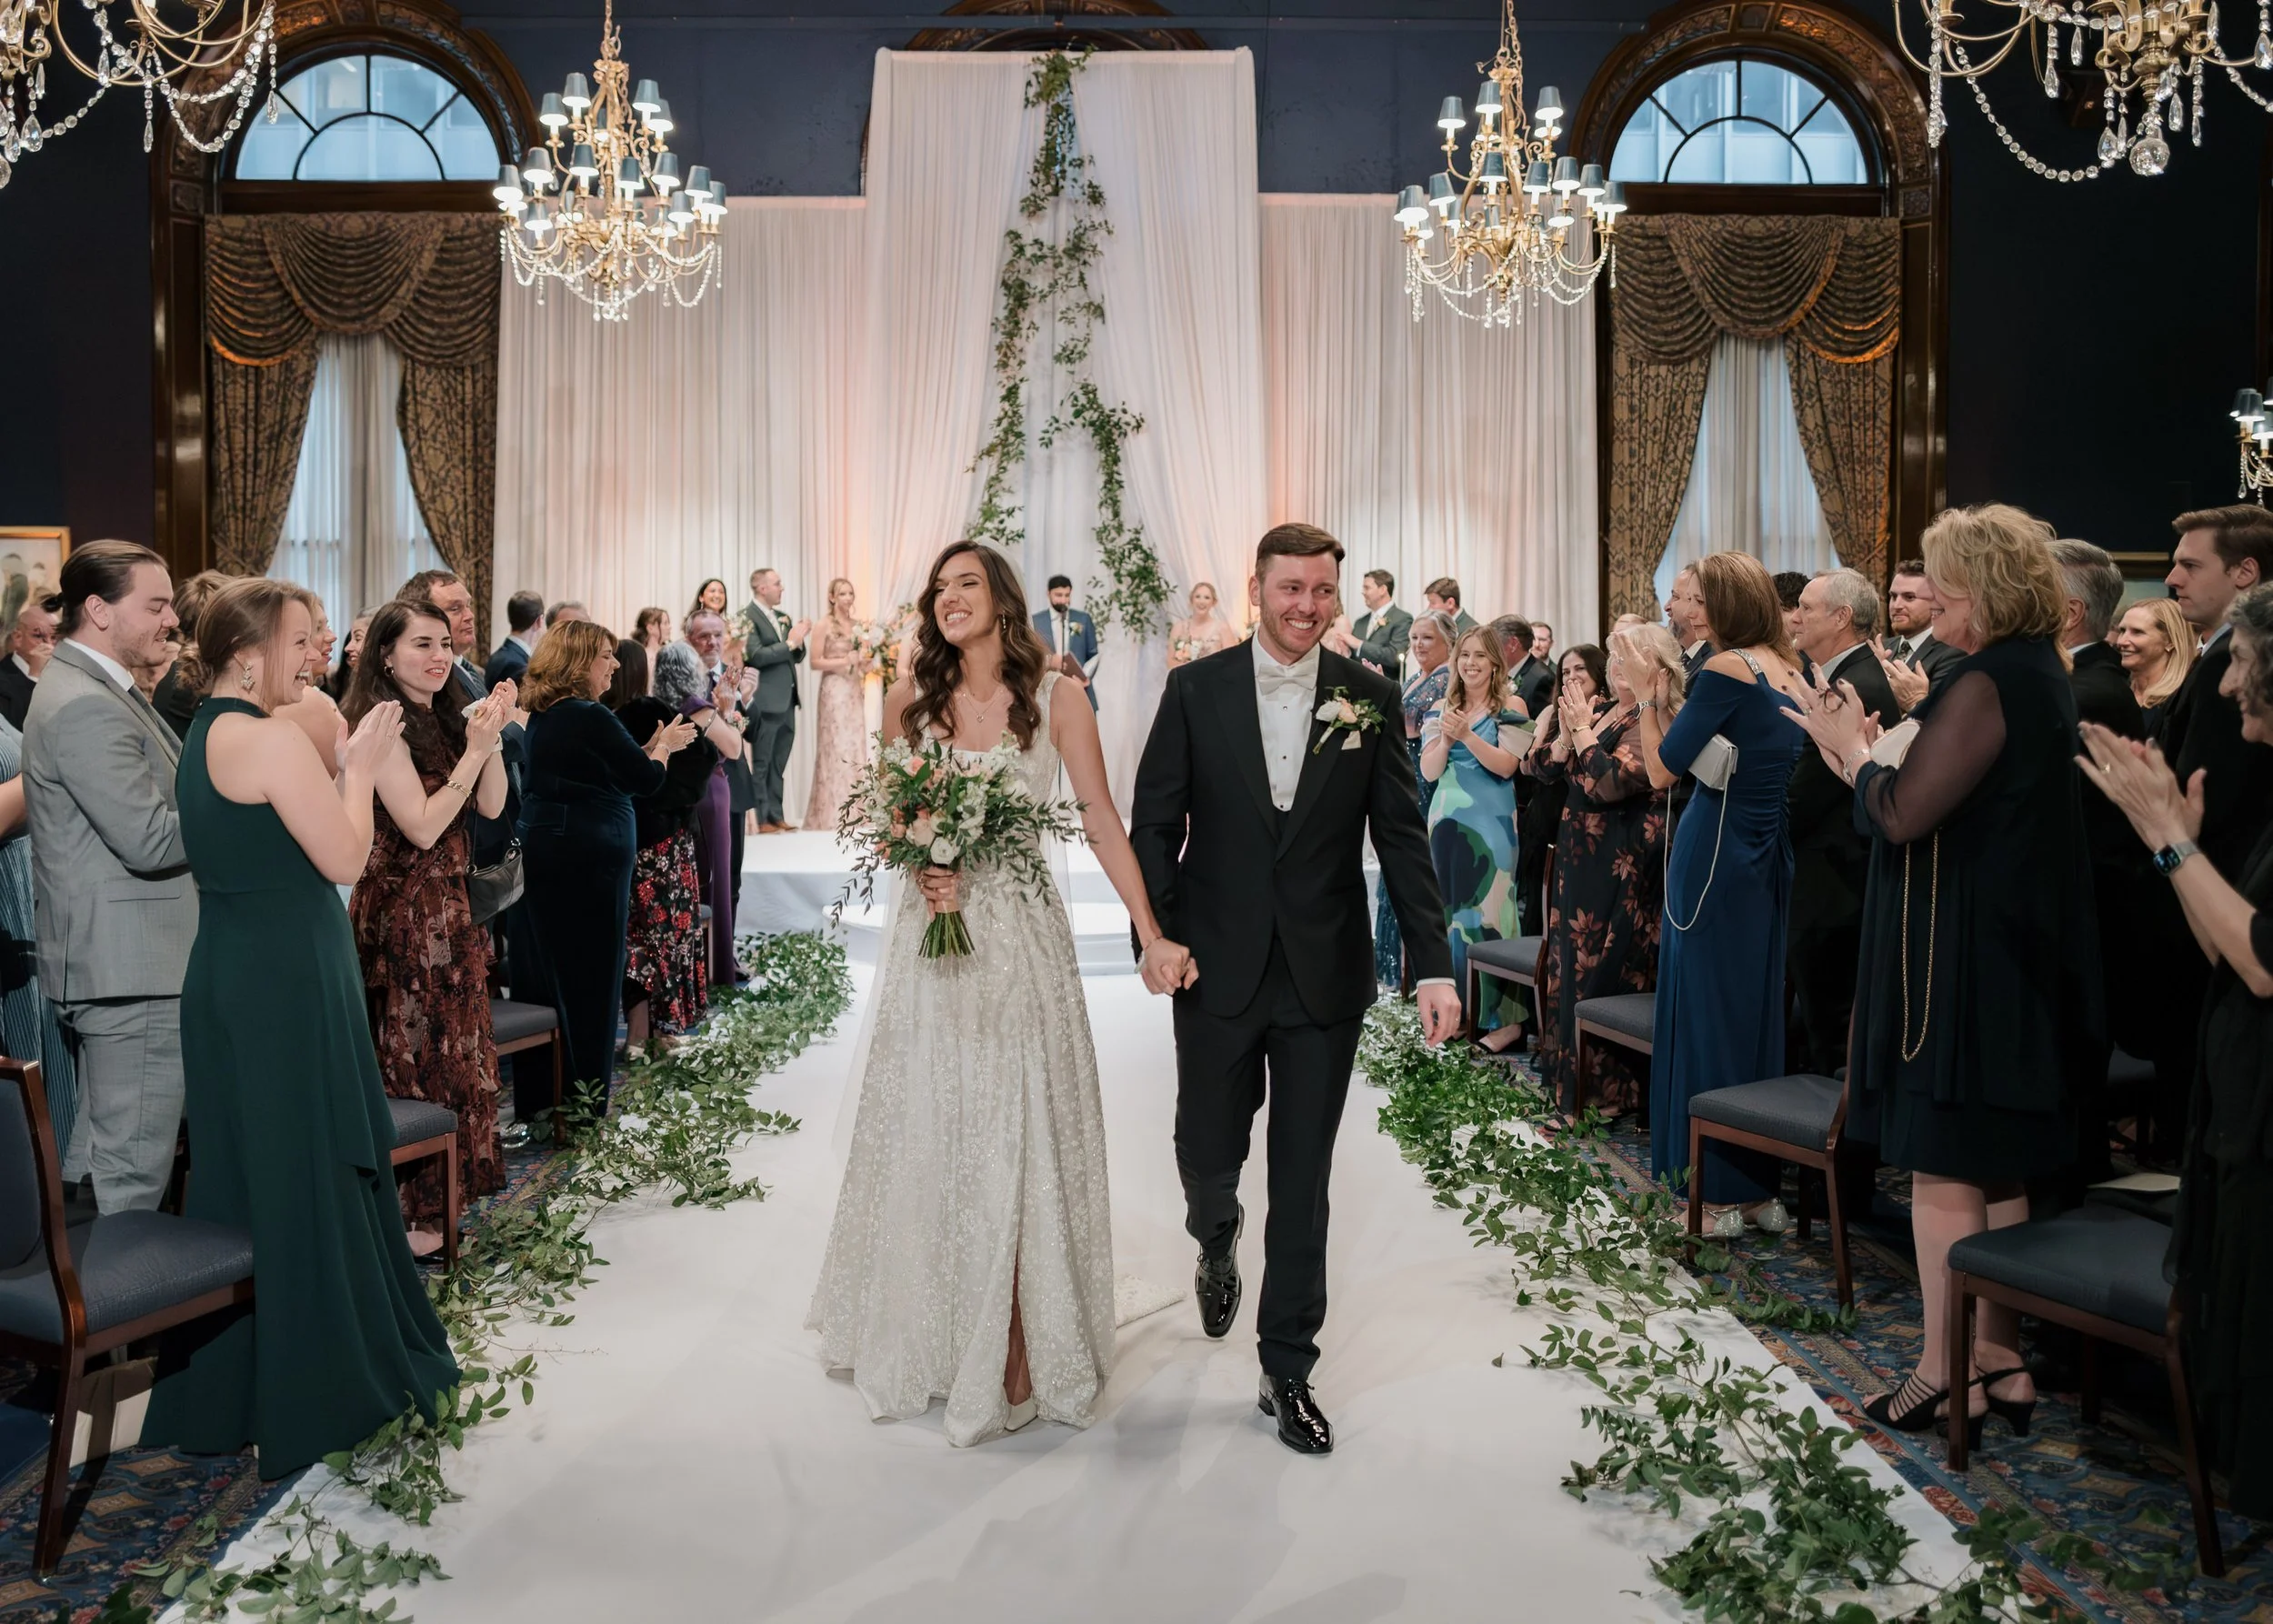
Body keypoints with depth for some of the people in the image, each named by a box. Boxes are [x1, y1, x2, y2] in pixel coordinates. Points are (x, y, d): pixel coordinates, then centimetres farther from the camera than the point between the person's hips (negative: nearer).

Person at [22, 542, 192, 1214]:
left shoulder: (90, 689, 15)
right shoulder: (86, 707, -18)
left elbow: (147, 804, 14)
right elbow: (150, 839, -23)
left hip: (112, 963, 11)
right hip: (131, 968, -11)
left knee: (95, 1156, 20)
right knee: (132, 1172, -3)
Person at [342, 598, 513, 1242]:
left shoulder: (443, 720, 10)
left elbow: (490, 806, 5)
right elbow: (422, 828, -20)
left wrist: (493, 734, -8)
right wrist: (475, 750, -19)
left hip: (449, 906, 8)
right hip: (405, 908, -8)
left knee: (455, 1045, 15)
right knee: (418, 1054, -1)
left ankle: (449, 1186, 27)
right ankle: (414, 1211, 10)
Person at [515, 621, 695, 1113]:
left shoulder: (543, 716, 10)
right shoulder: (590, 717, -16)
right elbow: (646, 779, -11)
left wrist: (651, 747, 17)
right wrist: (663, 746, 7)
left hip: (543, 848, 9)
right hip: (589, 855, -9)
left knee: (552, 964, 15)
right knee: (594, 970, 1)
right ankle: (587, 1094, 8)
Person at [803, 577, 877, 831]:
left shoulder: (858, 626, 13)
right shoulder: (825, 625, -5)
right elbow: (816, 662, -9)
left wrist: (866, 662, 2)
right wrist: (845, 661, -16)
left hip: (855, 693, 6)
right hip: (834, 693, -6)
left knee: (855, 749, 5)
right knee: (835, 749, -5)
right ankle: (833, 814, 0)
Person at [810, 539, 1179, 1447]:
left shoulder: (1055, 697, -4)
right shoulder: (911, 699, 5)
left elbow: (1103, 823, -6)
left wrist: (1152, 937, -12)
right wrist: (917, 866, -9)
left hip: (1021, 938, -3)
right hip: (931, 935, 3)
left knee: (1016, 1139, 1)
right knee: (927, 1135, 10)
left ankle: (1015, 1355, 14)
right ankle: (925, 1337, 28)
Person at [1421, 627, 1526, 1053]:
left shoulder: (1510, 709, -1)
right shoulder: (1442, 709, 11)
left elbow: (1506, 766, -12)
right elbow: (1429, 771, 5)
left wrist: (1466, 734, -22)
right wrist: (1446, 736, -12)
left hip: (1490, 823, -5)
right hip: (1446, 820, 5)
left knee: (1488, 910, -6)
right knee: (1450, 913, 6)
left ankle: (1503, 1017, -2)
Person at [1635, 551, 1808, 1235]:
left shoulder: (1725, 670, -14)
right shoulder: (1791, 672, 10)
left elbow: (1662, 769, -14)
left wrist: (1650, 698, -1)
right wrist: (1673, 700, 12)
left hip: (1715, 857, -8)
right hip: (1770, 858, 8)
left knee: (1709, 1013, 1)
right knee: (1759, 1012, 13)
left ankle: (1722, 1194, 8)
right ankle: (1763, 1188, 21)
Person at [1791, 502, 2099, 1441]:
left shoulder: (1985, 685, -19)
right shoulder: (2040, 676, 12)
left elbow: (1901, 813, -22)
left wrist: (1853, 745, -4)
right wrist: (1860, 750, 9)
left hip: (1960, 961, -10)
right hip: (2017, 954, 10)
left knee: (1942, 1171, 0)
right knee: (1996, 1172, 16)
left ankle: (1947, 1372, 10)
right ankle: (2000, 1359, 26)